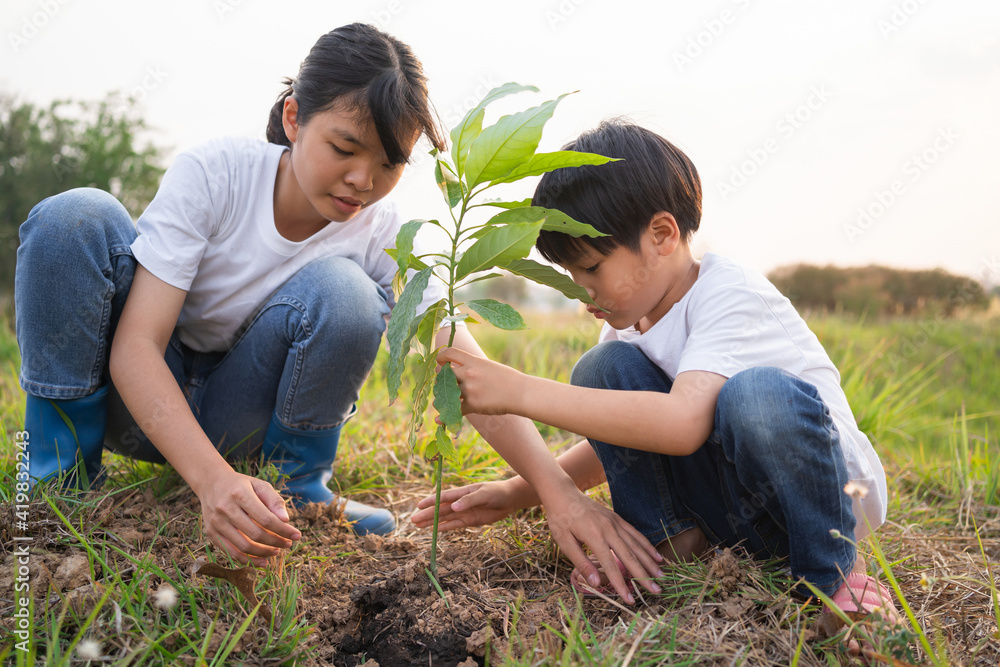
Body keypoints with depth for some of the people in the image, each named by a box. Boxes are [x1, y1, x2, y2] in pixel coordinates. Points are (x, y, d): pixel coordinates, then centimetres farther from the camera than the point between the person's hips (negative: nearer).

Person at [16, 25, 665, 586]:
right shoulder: (211, 175, -23)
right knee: (79, 217, -29)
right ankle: (62, 475, -14)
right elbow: (136, 346, -28)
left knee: (341, 292, -31)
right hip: (141, 400, -1)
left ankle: (300, 489, -7)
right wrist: (213, 478, -45)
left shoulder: (385, 234, -17)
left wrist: (561, 493, -41)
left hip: (237, 421, 1)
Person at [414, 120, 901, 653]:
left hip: (830, 491, -6)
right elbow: (614, 447, 11)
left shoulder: (730, 294, -22)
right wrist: (514, 494, -4)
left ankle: (833, 568, -13)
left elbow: (682, 423, -40)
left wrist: (520, 392, -39)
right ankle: (670, 541, 1)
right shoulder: (629, 319, 3)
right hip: (722, 501, 6)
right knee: (603, 370, -11)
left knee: (757, 395, -39)